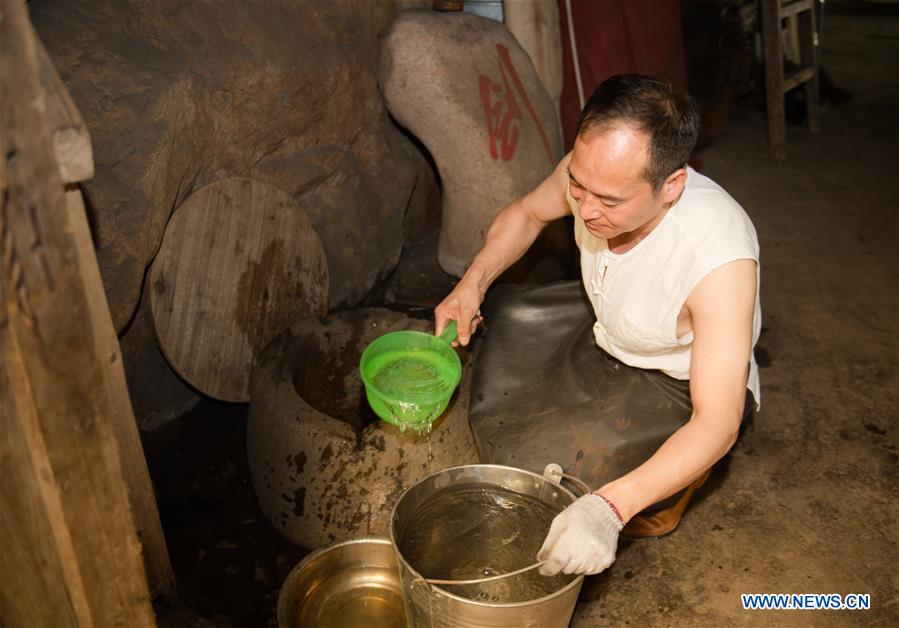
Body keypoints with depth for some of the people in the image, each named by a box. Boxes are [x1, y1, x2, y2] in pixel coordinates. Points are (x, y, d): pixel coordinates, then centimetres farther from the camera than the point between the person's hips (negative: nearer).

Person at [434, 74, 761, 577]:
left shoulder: (719, 256, -40)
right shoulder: (591, 174, -23)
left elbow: (718, 424, -38)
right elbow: (526, 214, 1)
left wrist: (612, 507, -52)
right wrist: (472, 285, -15)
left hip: (686, 385, -5)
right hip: (607, 346, 5)